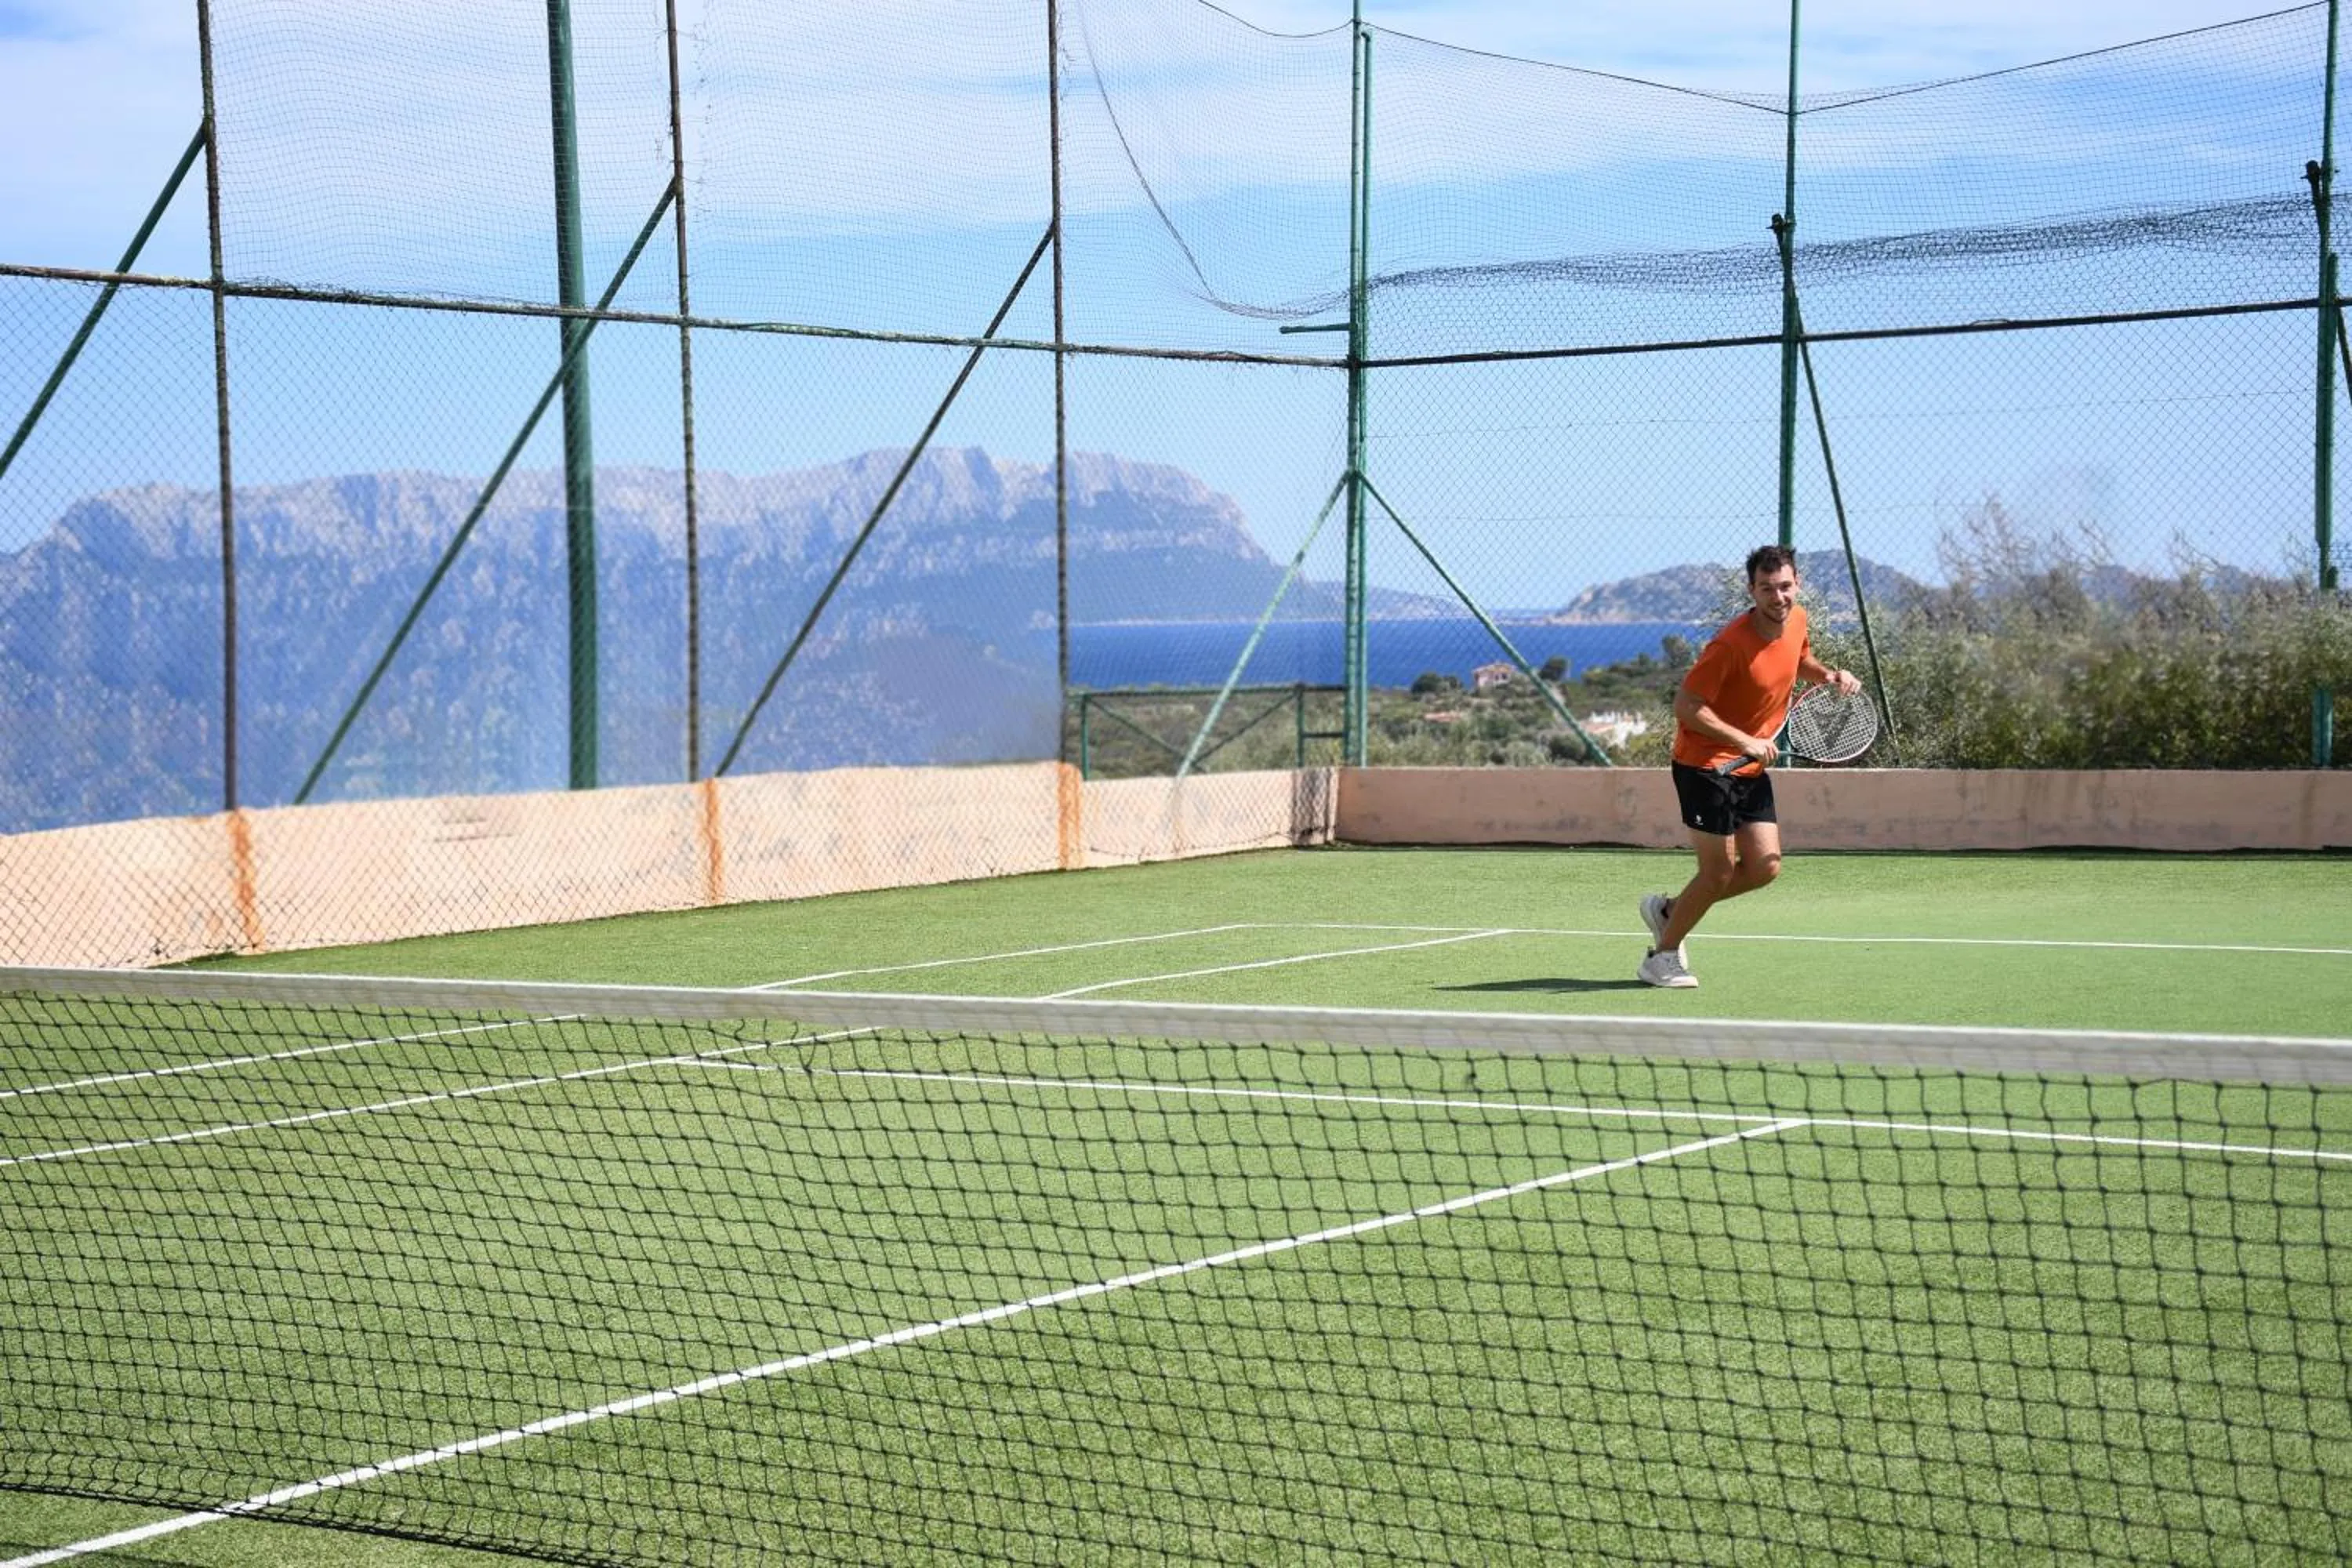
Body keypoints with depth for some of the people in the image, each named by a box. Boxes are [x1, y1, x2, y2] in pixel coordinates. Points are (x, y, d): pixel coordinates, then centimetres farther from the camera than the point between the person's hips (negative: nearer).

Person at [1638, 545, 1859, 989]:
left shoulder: (1797, 620, 0)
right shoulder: (1732, 644, -24)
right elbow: (1686, 706, -24)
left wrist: (1830, 675, 2)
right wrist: (1746, 742, -29)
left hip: (1751, 768, 8)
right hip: (1707, 764, -8)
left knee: (1764, 867, 3)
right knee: (1719, 872, -6)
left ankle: (1669, 910, 22)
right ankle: (1661, 956, 13)